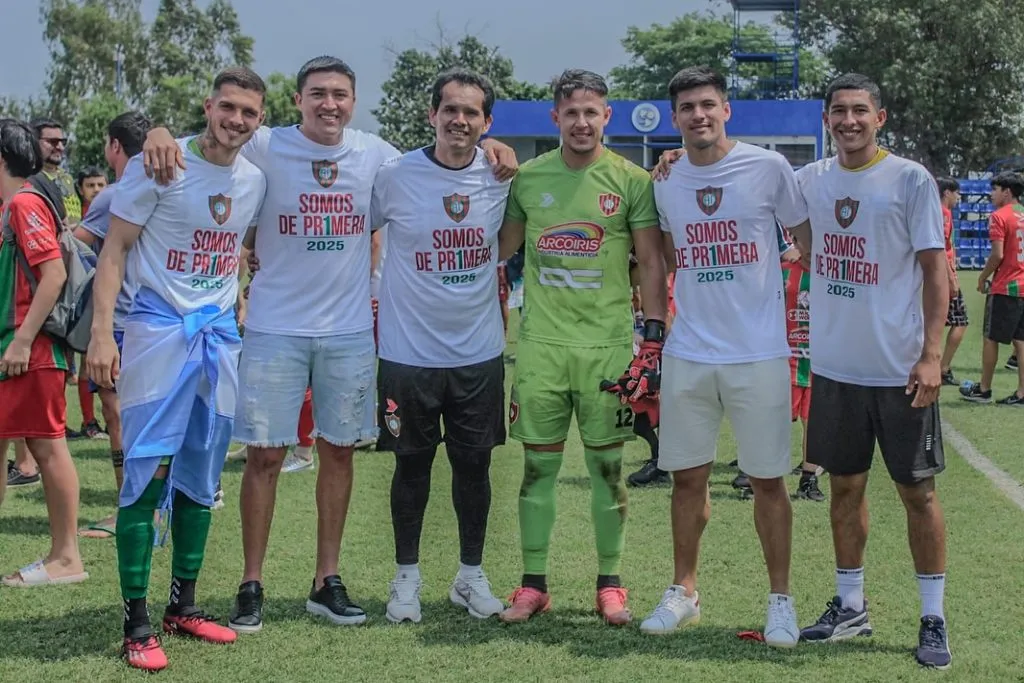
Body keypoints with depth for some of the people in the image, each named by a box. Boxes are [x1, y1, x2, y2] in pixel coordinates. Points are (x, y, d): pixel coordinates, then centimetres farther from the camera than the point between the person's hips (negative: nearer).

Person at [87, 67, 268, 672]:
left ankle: (184, 605, 22)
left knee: (201, 478, 10)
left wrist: (244, 314, 15)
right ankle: (136, 623, -3)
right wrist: (102, 332, -16)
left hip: (221, 336, 6)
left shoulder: (256, 180, 7)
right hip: (158, 331, -5)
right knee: (149, 471, -9)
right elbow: (116, 248, -8)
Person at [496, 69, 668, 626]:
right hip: (541, 344, 2)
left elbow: (652, 265, 1)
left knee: (607, 466, 5)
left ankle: (610, 584, 16)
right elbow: (500, 248, 19)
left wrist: (653, 339, -5)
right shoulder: (527, 178, 6)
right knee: (538, 465, 5)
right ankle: (533, 584, 14)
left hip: (608, 345, -2)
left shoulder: (631, 181, 0)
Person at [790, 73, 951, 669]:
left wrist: (931, 355, -16)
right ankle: (851, 607, 25)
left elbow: (935, 269, -7)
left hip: (900, 369, -4)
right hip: (834, 367, 4)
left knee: (918, 491, 3)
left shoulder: (911, 180, -7)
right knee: (846, 485, 12)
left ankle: (934, 620, 11)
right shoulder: (811, 180, 6)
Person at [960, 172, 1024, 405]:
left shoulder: (999, 216, -11)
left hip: (1004, 288, -7)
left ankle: (983, 390, 12)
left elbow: (997, 255, -18)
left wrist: (982, 277, -4)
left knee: (991, 339, 4)